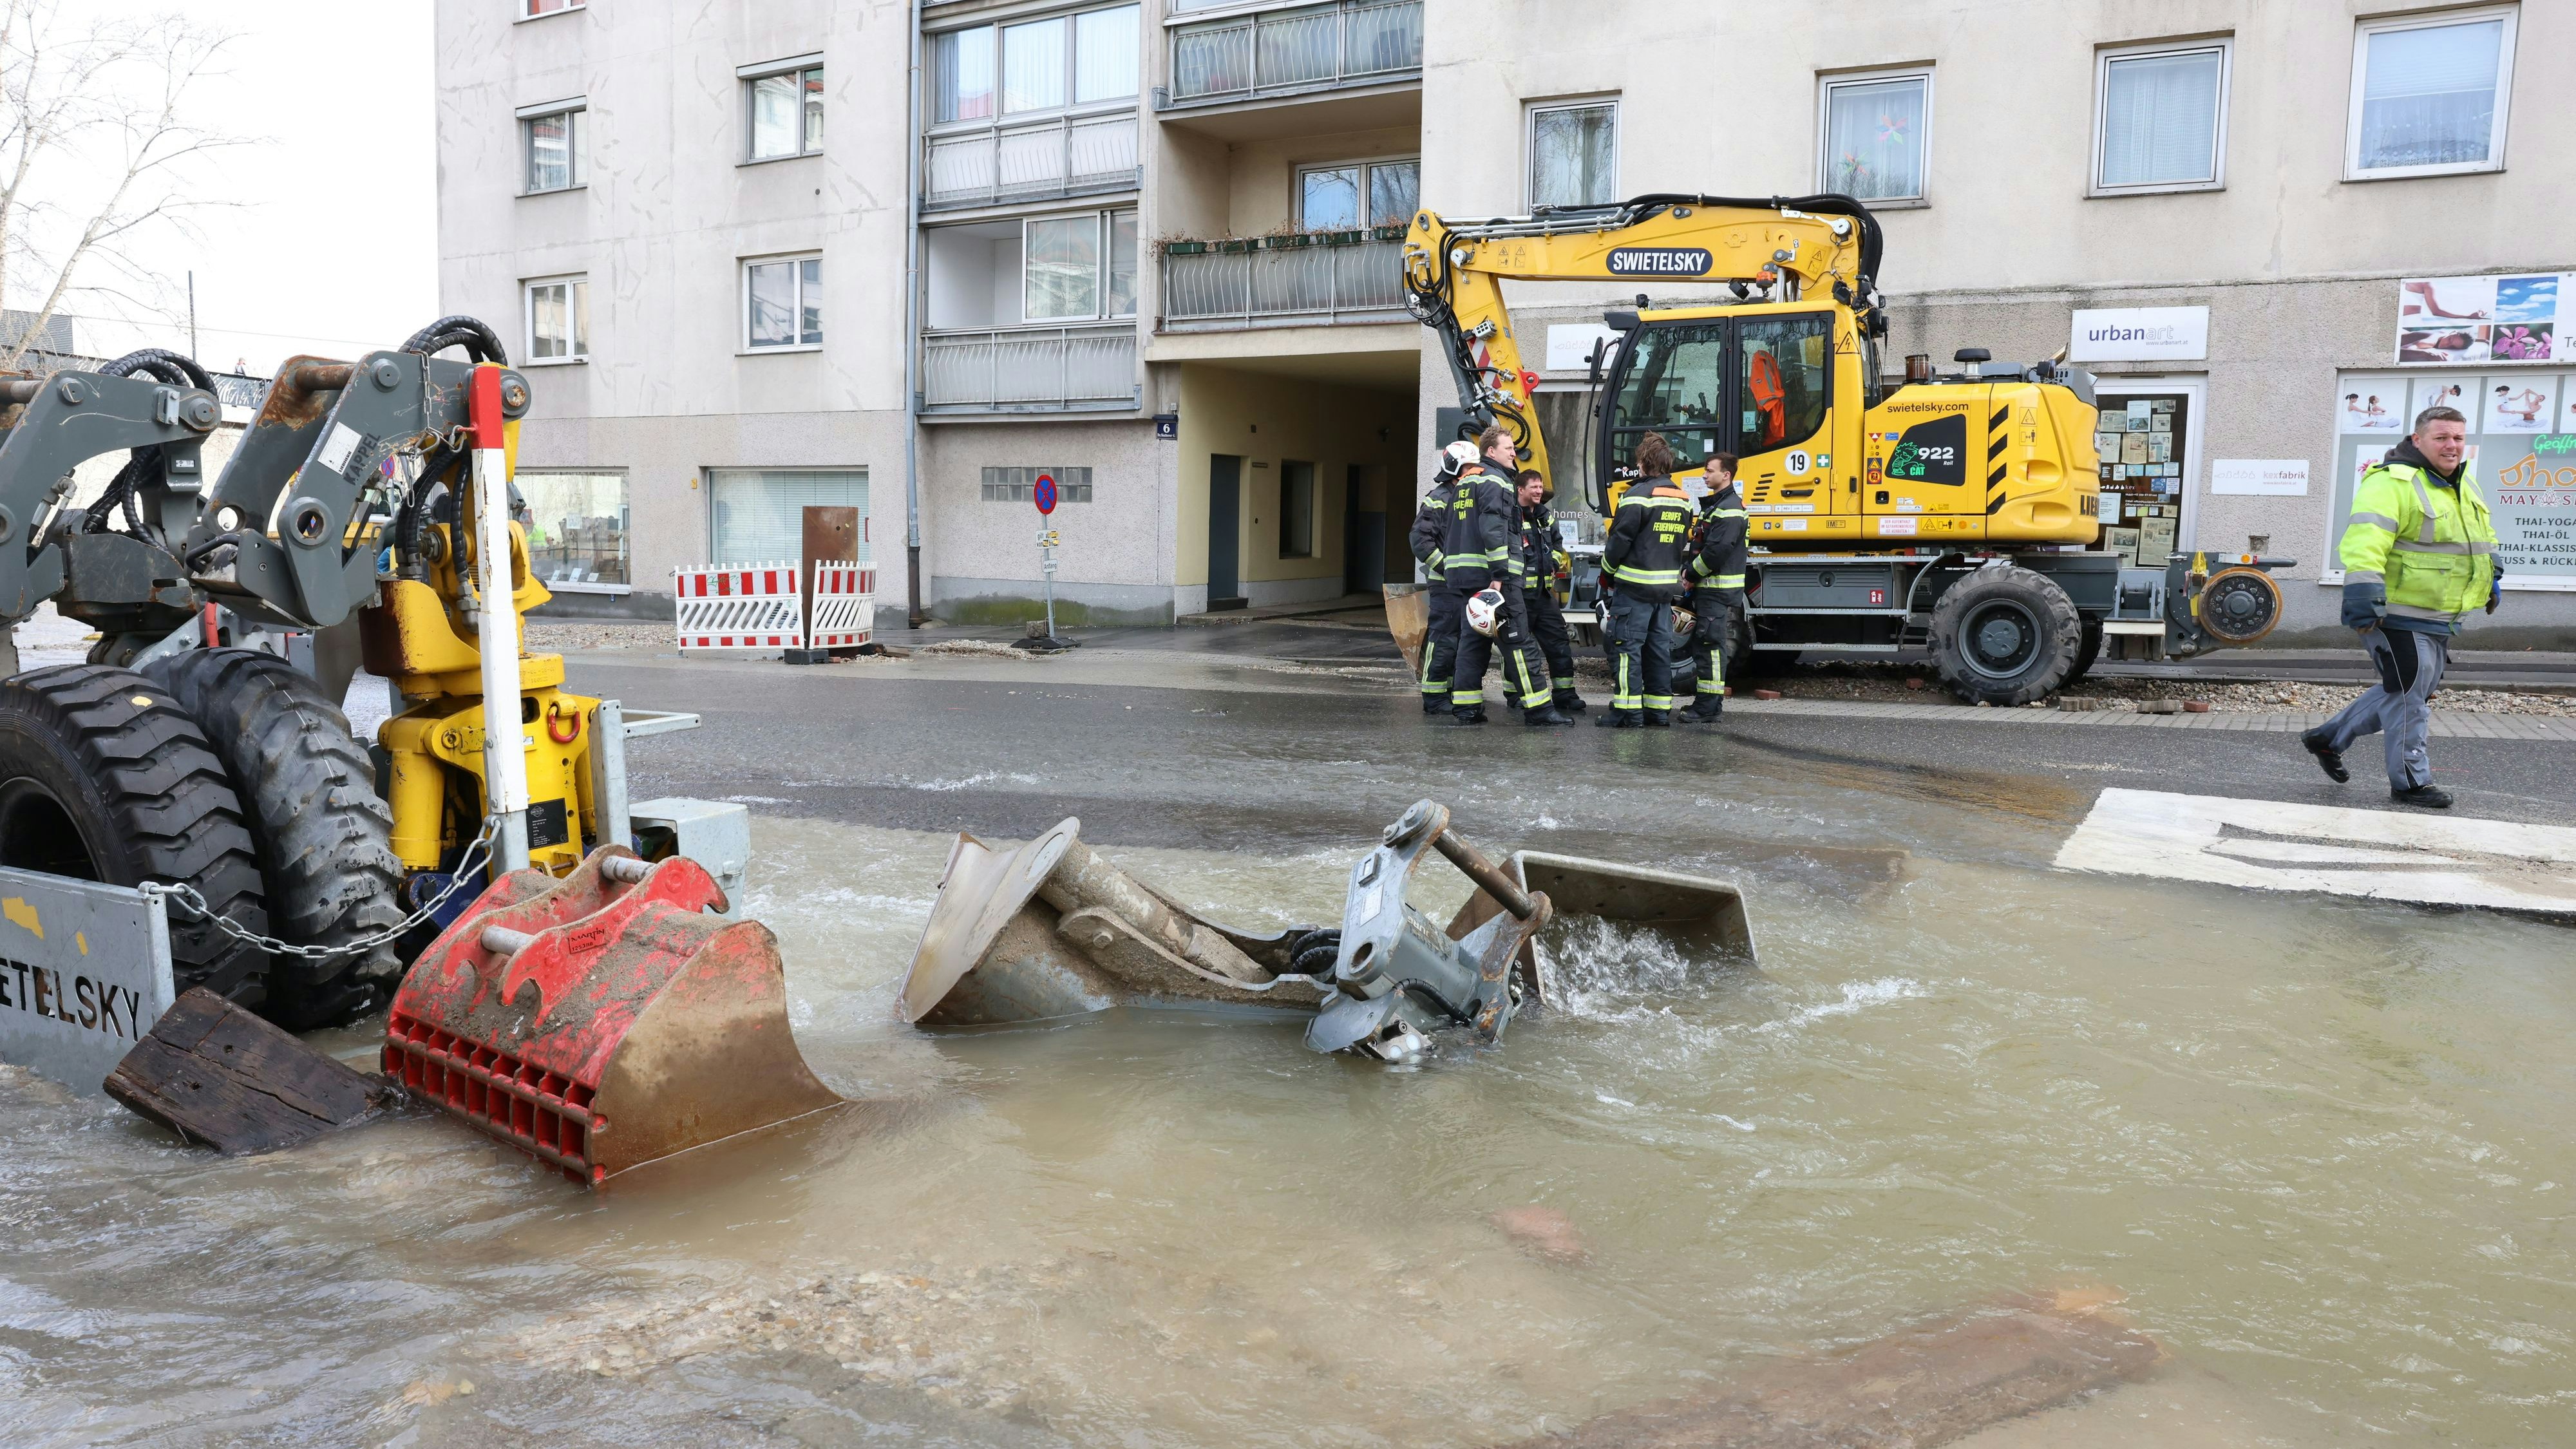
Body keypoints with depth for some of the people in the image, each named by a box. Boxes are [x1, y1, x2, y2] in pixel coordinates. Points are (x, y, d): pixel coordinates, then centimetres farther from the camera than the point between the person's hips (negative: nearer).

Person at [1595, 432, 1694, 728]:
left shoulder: (1638, 494, -12)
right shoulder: (1682, 499, 13)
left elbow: (1620, 539, -11)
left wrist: (1607, 574, 2)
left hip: (1634, 585, -7)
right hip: (1667, 585, 7)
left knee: (1627, 646, -3)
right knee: (1659, 647, 11)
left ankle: (1628, 711, -5)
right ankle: (1659, 711, 13)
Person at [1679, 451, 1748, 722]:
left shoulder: (1729, 509, -15)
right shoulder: (1715, 504, 20)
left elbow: (1718, 550, -22)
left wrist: (1692, 575, -12)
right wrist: (1691, 573, 9)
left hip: (1719, 589, -11)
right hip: (1708, 588, 11)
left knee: (1710, 645, -10)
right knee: (1702, 644, 14)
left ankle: (1708, 706, -9)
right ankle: (1711, 703, 21)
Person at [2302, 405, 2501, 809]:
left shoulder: (2465, 483, 14)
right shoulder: (2393, 483, -18)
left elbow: (2483, 537, 31)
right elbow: (2364, 541, -29)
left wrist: (2493, 578, 31)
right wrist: (2364, 597, -36)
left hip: (2439, 620, 10)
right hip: (2399, 616, -10)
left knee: (2407, 694, 17)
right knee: (2409, 698, -3)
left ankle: (2328, 738, 28)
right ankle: (2411, 781, 9)